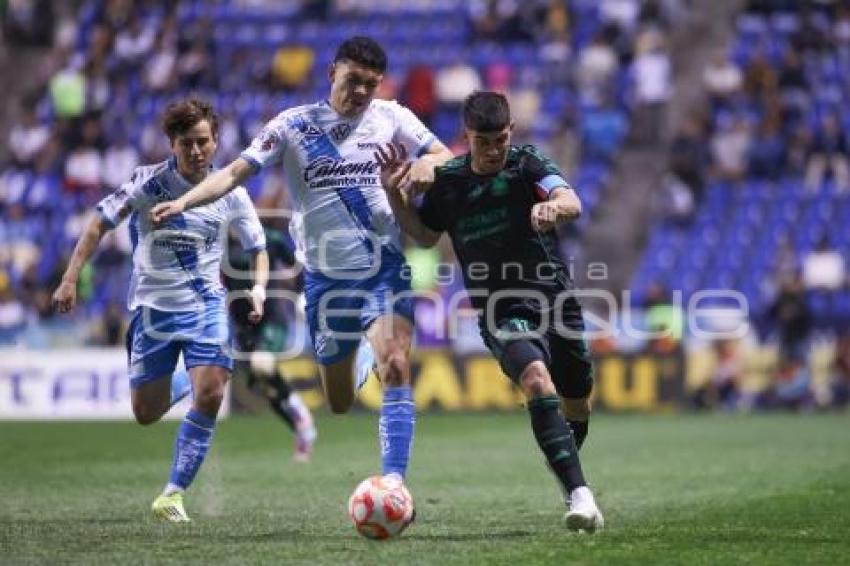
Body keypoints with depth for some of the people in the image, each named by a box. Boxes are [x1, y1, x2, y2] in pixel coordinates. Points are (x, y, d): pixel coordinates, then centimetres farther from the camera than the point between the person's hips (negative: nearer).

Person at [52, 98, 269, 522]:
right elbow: (100, 224, -5)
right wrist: (70, 279, -14)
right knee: (146, 413, 7)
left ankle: (174, 494, -8)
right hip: (153, 307, 0)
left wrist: (258, 288, -10)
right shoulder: (148, 181, -8)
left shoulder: (230, 194, -2)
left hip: (206, 304, 0)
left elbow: (258, 248, 9)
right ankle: (186, 381, 44)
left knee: (210, 395, -20)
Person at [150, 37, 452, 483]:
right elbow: (236, 171, -8)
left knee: (395, 367, -23)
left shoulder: (391, 117, 2)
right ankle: (364, 354, 48)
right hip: (325, 275, 1)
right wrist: (183, 201, -23)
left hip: (384, 269, -1)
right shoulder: (294, 125, -2)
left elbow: (446, 156, 2)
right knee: (340, 401, 11)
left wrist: (429, 162, -22)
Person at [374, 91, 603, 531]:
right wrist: (394, 193, 3)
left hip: (556, 299, 1)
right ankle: (580, 495, -36)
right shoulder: (447, 183, 2)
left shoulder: (527, 164, -4)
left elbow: (572, 203, -22)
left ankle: (566, 472, 45)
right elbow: (424, 235, 19)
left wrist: (553, 206, -45)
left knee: (576, 405, 12)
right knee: (537, 381, -29)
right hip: (502, 311, -1)